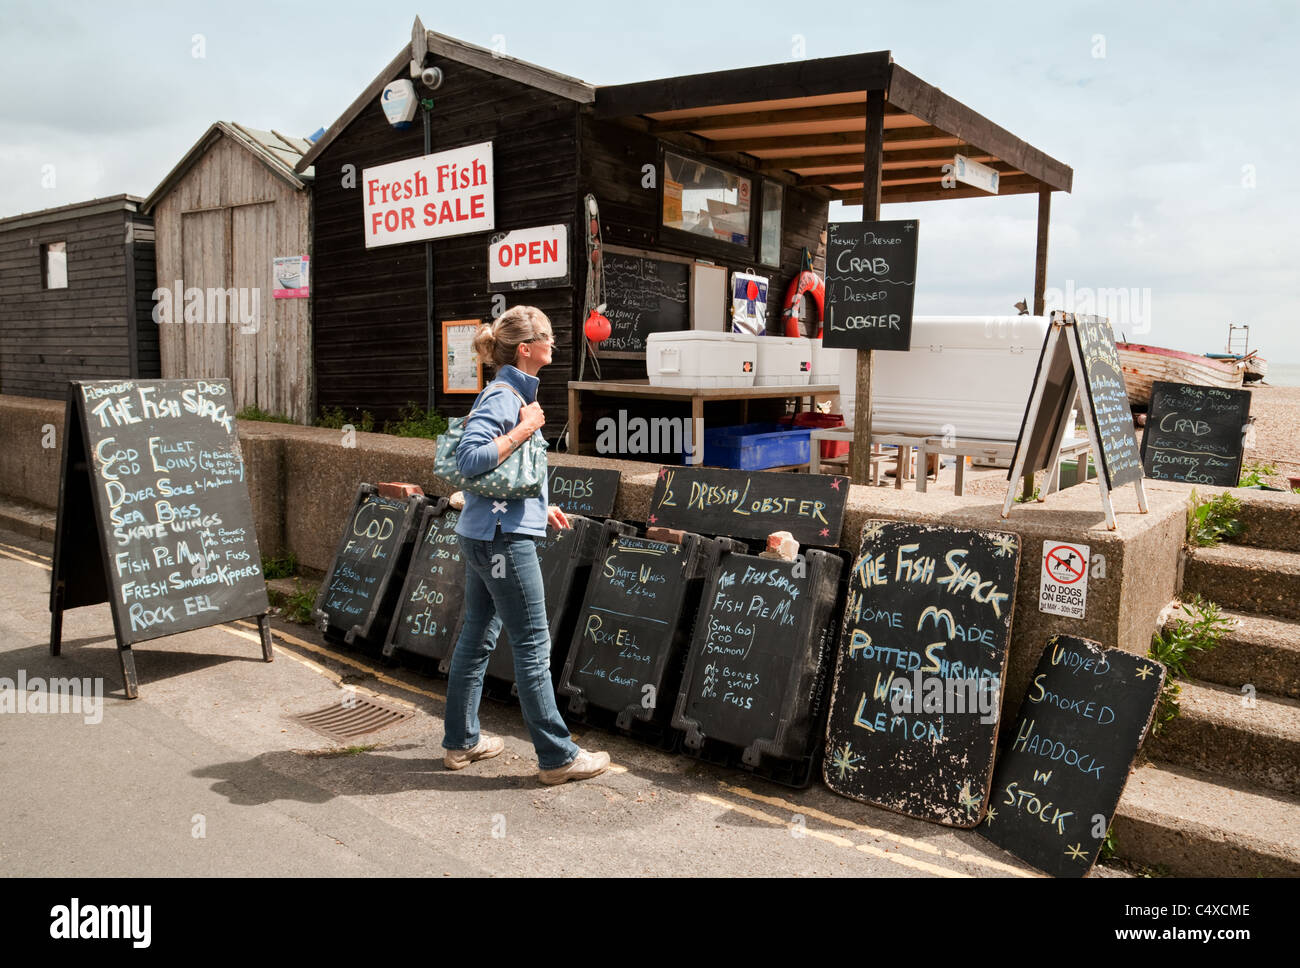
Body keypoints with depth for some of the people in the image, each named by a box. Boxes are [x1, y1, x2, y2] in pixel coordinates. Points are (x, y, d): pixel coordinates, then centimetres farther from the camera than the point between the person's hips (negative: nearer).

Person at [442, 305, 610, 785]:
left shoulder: (513, 393, 15)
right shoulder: (502, 396, -16)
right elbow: (469, 459, -26)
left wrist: (540, 507, 20)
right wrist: (523, 430, -20)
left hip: (485, 534, 10)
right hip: (503, 537, -10)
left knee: (477, 636, 16)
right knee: (533, 644, -2)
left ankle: (461, 741, 29)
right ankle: (557, 756, 8)